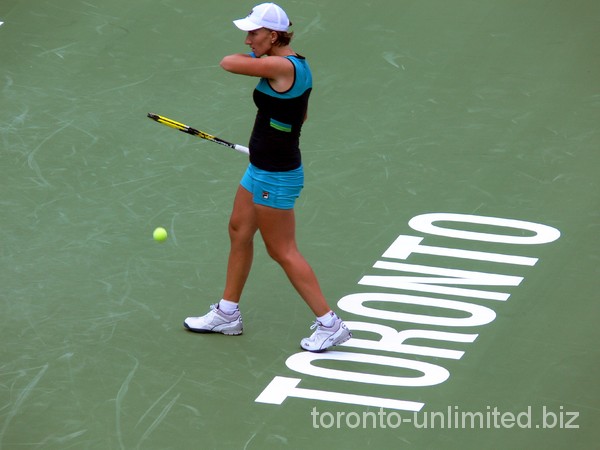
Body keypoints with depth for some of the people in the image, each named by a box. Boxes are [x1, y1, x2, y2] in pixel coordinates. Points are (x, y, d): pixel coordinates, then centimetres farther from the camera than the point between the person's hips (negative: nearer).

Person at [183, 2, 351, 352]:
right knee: (239, 232, 20)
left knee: (283, 252, -1)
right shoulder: (296, 65, 5)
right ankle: (228, 314, 33)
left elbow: (228, 63, -21)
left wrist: (252, 58, -2)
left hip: (275, 177, -10)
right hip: (261, 169, 10)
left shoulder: (280, 67, -25)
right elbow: (300, 115, 19)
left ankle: (330, 325, 6)